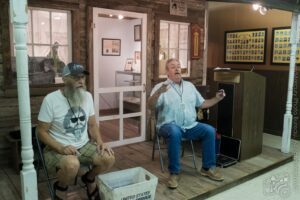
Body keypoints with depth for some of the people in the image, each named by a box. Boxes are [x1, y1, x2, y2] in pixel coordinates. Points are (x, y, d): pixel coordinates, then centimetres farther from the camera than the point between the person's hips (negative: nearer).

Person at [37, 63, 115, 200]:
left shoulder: (87, 96, 0)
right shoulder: (51, 99, -15)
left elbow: (92, 125, 8)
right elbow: (42, 132, -11)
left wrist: (100, 141, -11)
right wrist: (61, 148, -26)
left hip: (84, 145, 5)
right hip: (57, 149, -4)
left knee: (109, 158, -18)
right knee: (72, 164, -37)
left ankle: (89, 179, 15)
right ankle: (60, 188, 0)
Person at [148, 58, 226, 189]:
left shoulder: (189, 86, 17)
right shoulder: (160, 87, -1)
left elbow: (202, 104, 21)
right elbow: (150, 106, -15)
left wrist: (217, 99, 8)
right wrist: (159, 92, -33)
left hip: (190, 126, 5)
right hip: (169, 125, -5)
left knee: (210, 131, -17)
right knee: (175, 133, -37)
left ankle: (208, 168, 0)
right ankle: (174, 173, -23)